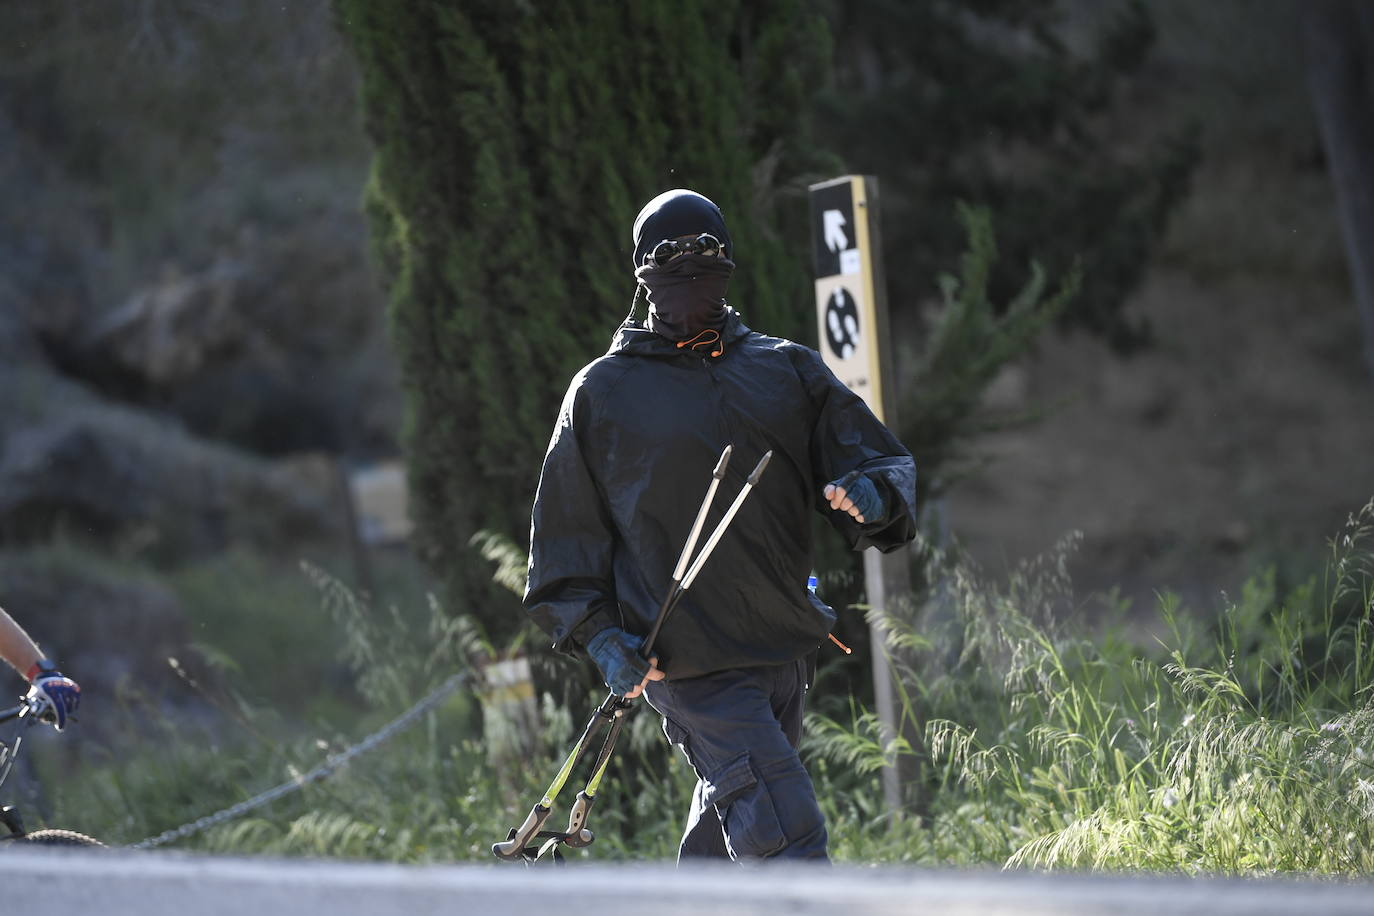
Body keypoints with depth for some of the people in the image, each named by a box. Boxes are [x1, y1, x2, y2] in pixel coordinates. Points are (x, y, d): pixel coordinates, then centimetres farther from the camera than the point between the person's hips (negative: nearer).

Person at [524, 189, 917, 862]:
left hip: (784, 648, 5)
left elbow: (881, 460, 11)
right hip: (689, 663, -5)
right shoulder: (602, 392, 5)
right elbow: (566, 531, 9)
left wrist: (873, 496, -14)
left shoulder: (788, 371, 12)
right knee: (787, 836, -17)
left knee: (726, 827, 16)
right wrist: (598, 634, -5)